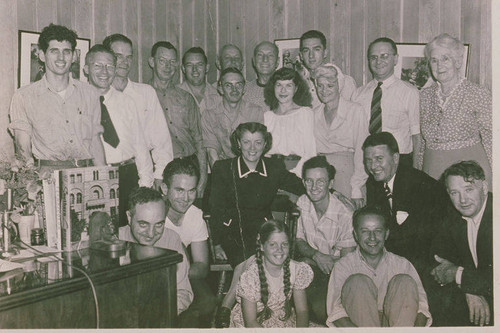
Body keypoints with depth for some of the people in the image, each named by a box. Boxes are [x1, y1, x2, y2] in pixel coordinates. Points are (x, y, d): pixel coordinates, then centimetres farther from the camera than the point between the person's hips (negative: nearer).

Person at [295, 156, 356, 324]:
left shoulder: (346, 215, -20)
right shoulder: (302, 203, -3)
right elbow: (299, 241, 7)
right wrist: (315, 255, -16)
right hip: (310, 266, 4)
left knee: (320, 308, -28)